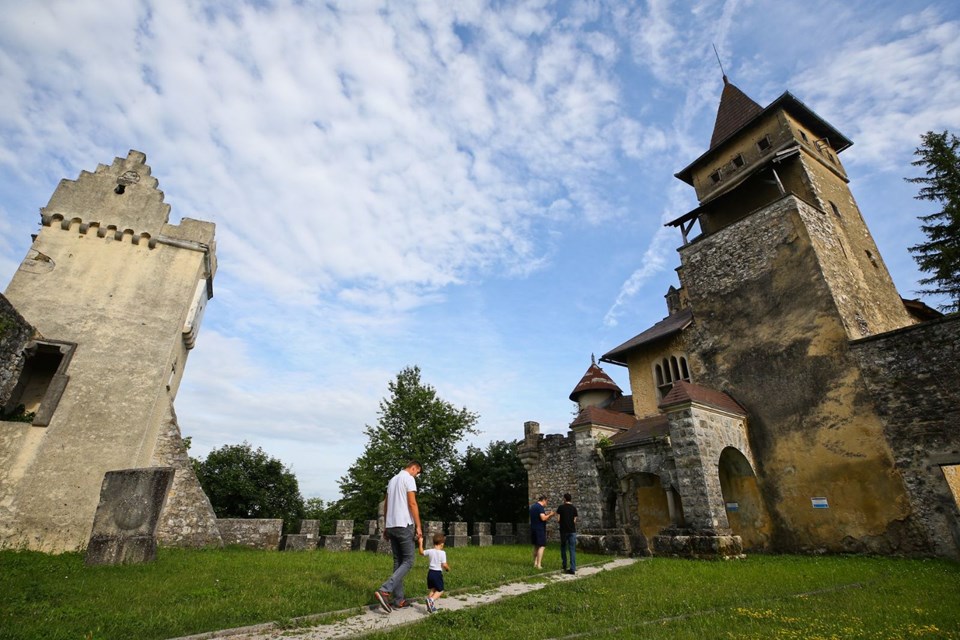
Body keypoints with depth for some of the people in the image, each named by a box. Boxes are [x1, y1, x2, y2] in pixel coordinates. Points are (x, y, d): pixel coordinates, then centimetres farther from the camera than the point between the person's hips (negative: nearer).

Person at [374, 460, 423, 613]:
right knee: (408, 560, -1)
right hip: (404, 525, -8)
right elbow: (412, 504, -15)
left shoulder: (392, 480, 17)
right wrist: (418, 526, -13)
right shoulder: (409, 478, -9)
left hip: (391, 525, 9)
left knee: (398, 561, 13)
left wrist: (385, 527, 23)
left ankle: (399, 600, 14)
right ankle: (384, 591, -13)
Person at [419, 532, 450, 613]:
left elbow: (421, 552, 15)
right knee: (440, 590, 6)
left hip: (430, 572, 5)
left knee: (433, 590, 19)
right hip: (438, 573, -5)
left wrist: (421, 543, 22)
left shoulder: (430, 551, 0)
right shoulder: (442, 553, -13)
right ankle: (431, 600, -17)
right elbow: (444, 564, -15)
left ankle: (430, 606, 13)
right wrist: (448, 568, 5)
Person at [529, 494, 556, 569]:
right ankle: (539, 565, -5)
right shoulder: (540, 507, -15)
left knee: (536, 546, 16)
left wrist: (546, 514, 17)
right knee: (541, 546, -4)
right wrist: (550, 515, -7)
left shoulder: (533, 506, 14)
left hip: (533, 529, 9)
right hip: (540, 529, -9)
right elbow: (543, 518, -22)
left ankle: (535, 563, 19)